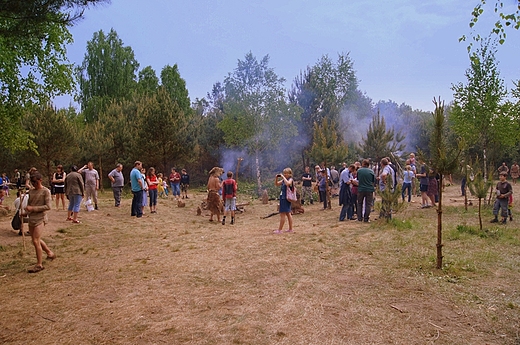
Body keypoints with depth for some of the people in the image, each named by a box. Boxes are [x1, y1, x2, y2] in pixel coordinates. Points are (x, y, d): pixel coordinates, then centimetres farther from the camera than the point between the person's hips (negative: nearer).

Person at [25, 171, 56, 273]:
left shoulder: (45, 191, -8)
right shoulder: (31, 192, 11)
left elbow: (48, 206, -14)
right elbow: (29, 204, 21)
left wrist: (33, 208, -18)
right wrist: (27, 209, -1)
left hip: (40, 219, -7)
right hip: (31, 219, 7)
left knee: (36, 241, -10)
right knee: (37, 240, 15)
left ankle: (39, 265, 0)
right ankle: (50, 253, 36)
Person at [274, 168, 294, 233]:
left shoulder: (290, 179, -10)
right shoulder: (283, 180, 13)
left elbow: (287, 183, -33)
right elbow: (276, 184, 19)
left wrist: (283, 177, -24)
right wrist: (276, 178, 4)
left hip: (286, 199, -10)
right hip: (282, 198, 10)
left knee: (282, 214, -8)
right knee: (288, 213, 14)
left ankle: (279, 230, -5)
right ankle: (290, 229, 22)